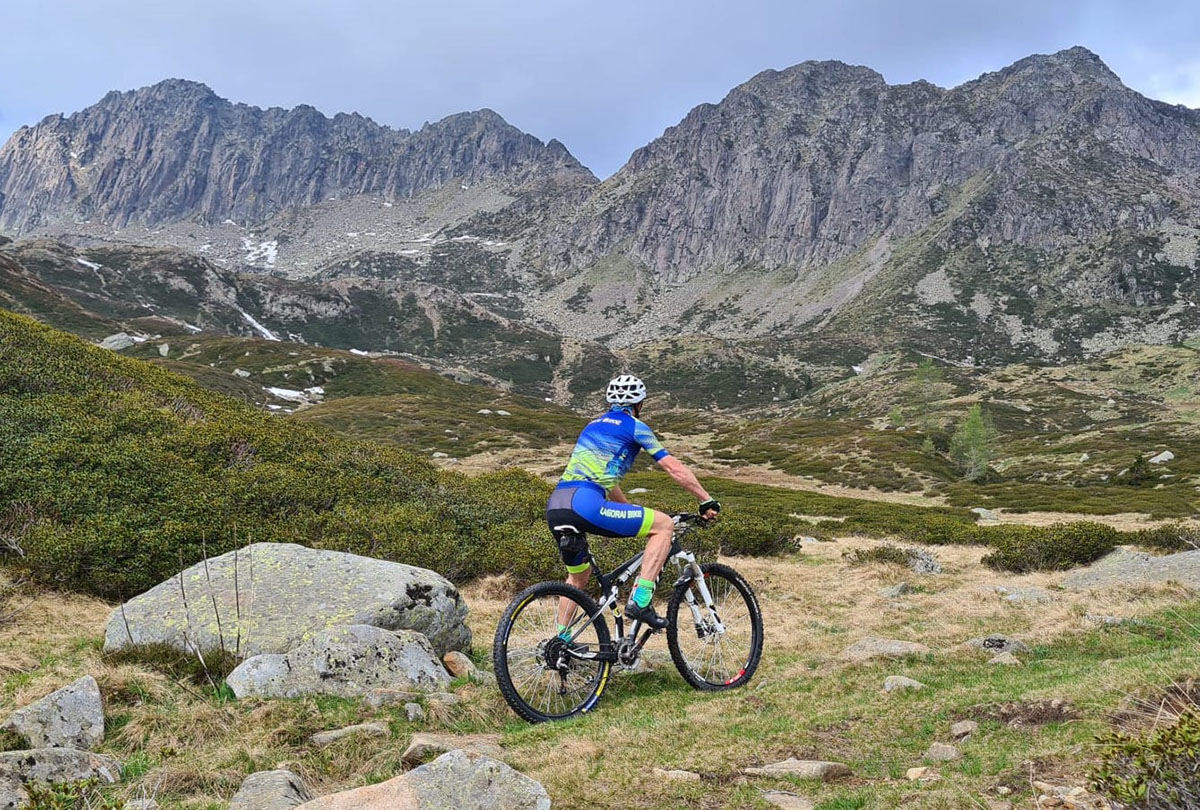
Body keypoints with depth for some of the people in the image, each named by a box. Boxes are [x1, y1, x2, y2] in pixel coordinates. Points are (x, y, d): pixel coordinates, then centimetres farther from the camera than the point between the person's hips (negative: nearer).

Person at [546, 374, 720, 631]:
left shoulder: (593, 424, 31)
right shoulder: (634, 426, 9)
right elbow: (674, 468, 6)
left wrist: (633, 513, 46)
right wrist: (707, 501, 15)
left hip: (555, 508, 8)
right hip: (584, 504, -8)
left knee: (578, 576, 30)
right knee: (664, 525, 2)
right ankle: (639, 601, -7)